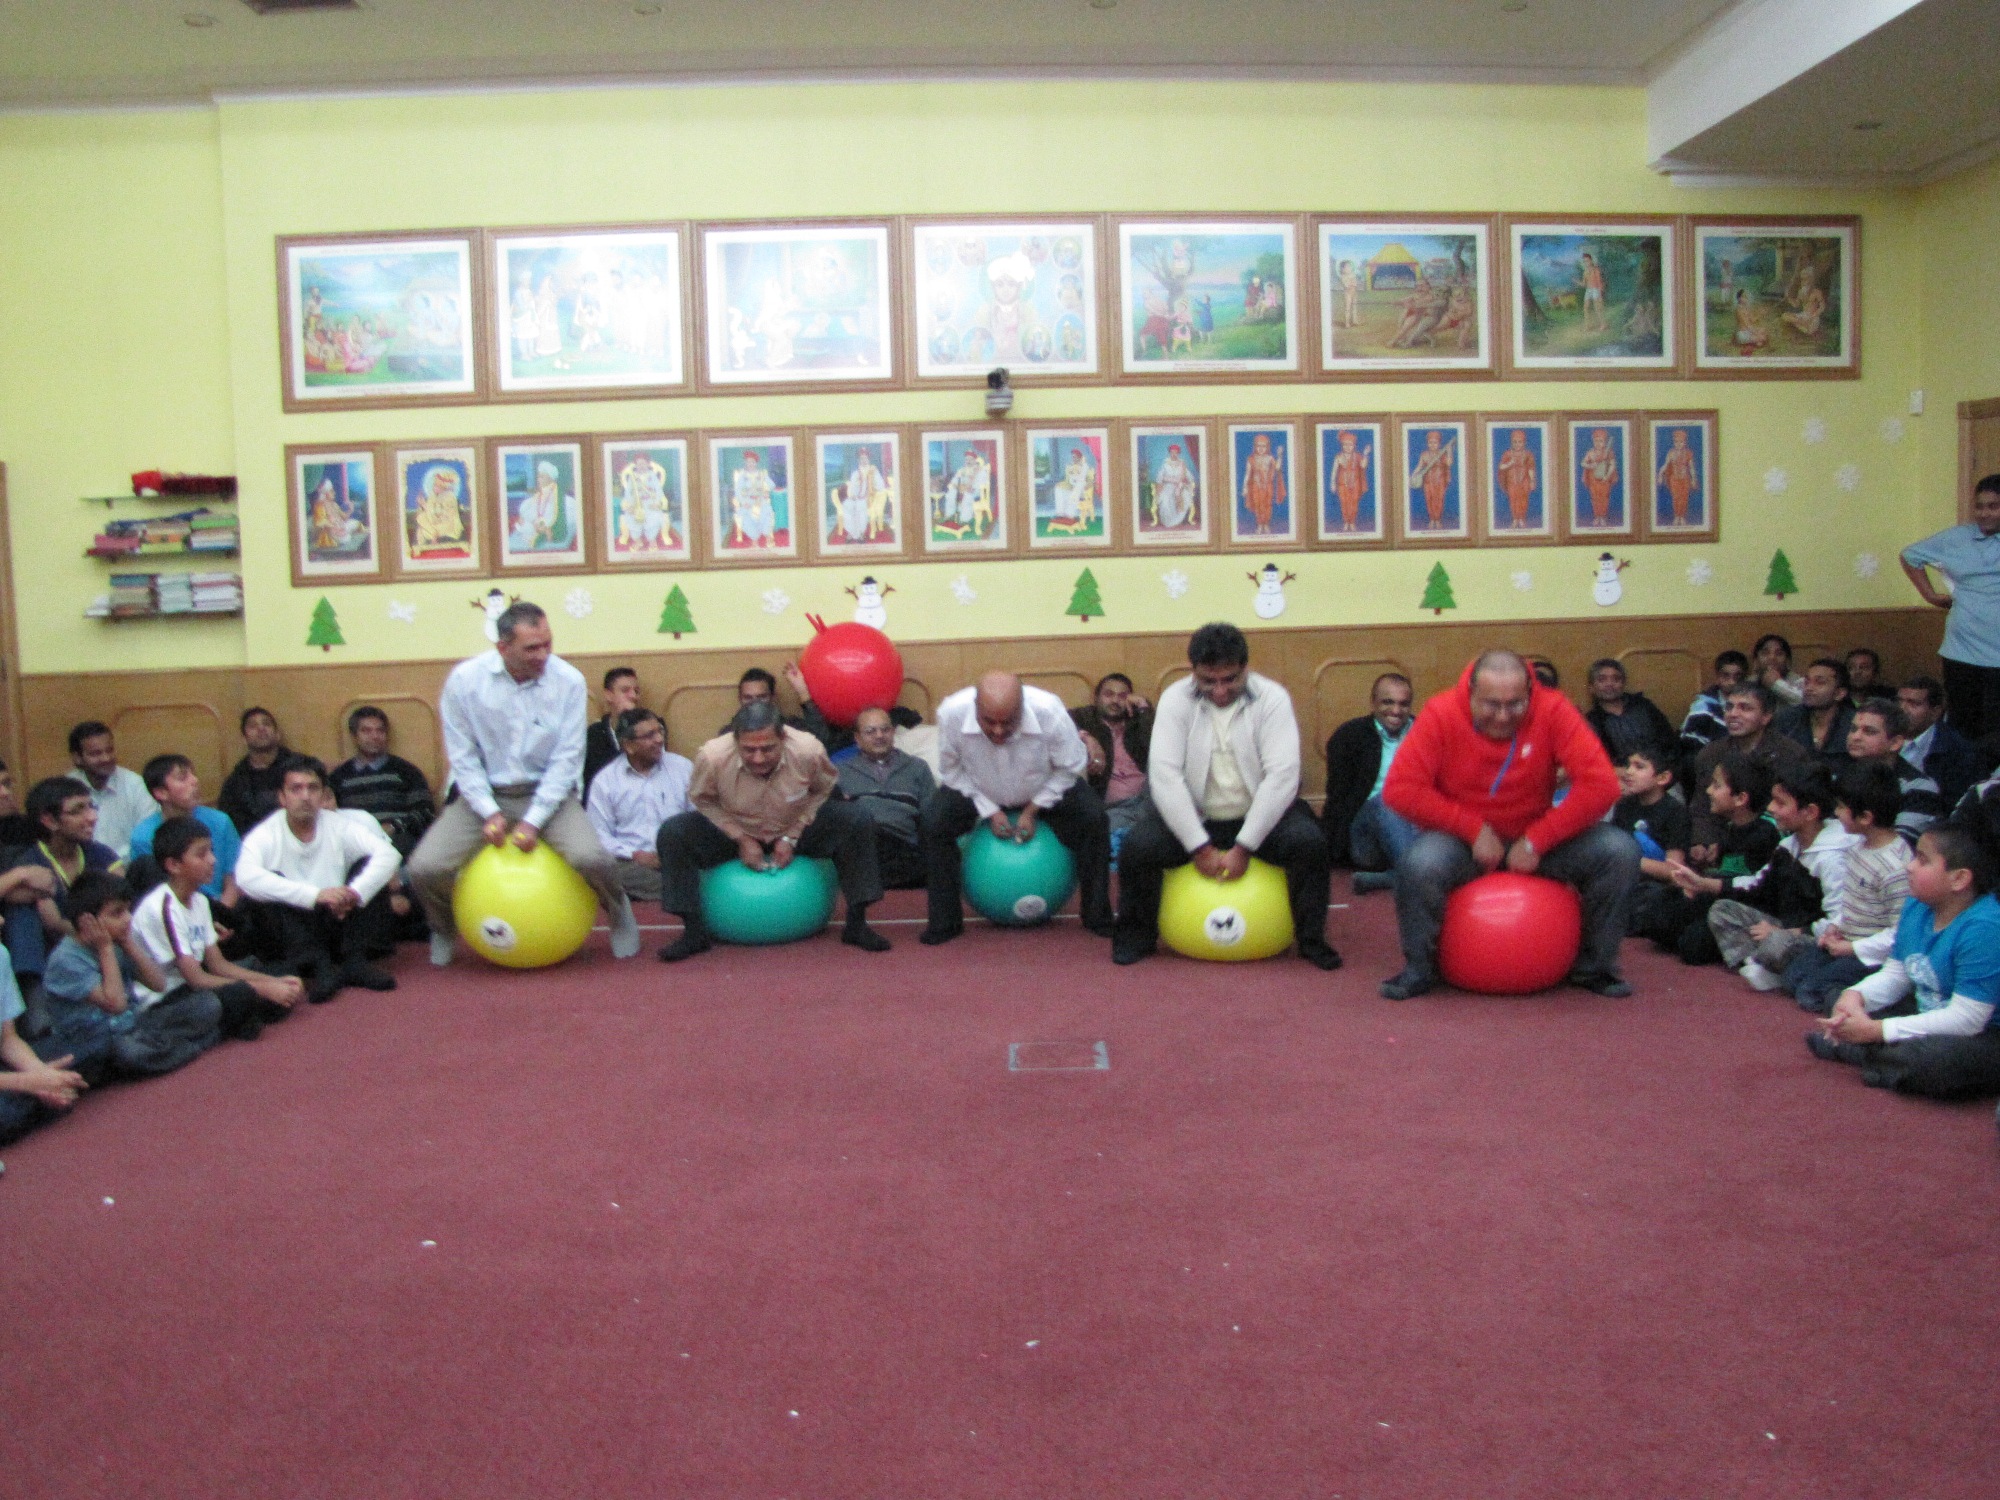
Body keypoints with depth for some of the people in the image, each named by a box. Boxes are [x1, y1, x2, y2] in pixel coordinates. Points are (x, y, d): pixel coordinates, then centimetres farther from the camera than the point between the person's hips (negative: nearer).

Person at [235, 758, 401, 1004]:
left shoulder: (339, 826, -1)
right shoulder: (266, 835, -7)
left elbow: (389, 854, -15)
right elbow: (247, 877, -28)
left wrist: (355, 893, -32)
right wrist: (315, 895, -36)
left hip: (341, 925, 2)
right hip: (294, 937, -2)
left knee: (367, 865, -14)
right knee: (271, 886, -25)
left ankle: (356, 962, -21)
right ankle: (320, 967, -33)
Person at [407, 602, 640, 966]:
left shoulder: (568, 680, -14)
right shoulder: (464, 680, -12)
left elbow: (567, 759, -10)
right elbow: (463, 757, -5)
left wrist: (533, 820, -15)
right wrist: (489, 813, -14)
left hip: (547, 792, -1)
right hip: (485, 793, 1)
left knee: (590, 857, -27)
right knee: (424, 868, -16)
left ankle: (620, 914, 9)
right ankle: (443, 929, 20)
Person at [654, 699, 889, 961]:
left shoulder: (809, 751, -29)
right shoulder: (711, 757, -31)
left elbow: (821, 791, -6)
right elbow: (702, 800, -8)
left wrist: (792, 837, -15)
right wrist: (741, 839, -17)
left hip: (796, 829, 0)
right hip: (736, 832, 0)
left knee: (857, 822, -25)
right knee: (672, 833, -26)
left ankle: (856, 925, -12)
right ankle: (693, 933, -14)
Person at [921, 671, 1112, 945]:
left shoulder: (1049, 711, -36)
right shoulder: (951, 713, -35)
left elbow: (1070, 767, -16)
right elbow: (951, 771, -13)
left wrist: (1033, 811, -15)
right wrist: (990, 811, -17)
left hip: (1046, 790, 0)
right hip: (979, 793, 0)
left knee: (1093, 818, -23)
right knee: (932, 822, -24)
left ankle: (1097, 917, -5)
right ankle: (944, 922, -8)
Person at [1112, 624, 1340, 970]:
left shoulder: (1272, 698, -12)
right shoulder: (1175, 699, -10)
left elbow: (1282, 776, -18)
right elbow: (1165, 775, -17)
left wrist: (1243, 848, -23)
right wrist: (1200, 848, -23)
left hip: (1259, 815, 0)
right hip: (1194, 816, 1)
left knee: (1310, 842, -27)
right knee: (1137, 846, -23)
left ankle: (1312, 940, -4)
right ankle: (1137, 936, 3)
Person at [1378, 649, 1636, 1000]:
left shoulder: (1552, 710, -15)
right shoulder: (1441, 714, -16)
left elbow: (1601, 786, -21)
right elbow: (1399, 789, -20)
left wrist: (1536, 841, -22)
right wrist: (1474, 829, -20)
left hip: (1536, 837, 2)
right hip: (1462, 839, -2)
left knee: (1621, 852, -20)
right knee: (1419, 864, -35)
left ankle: (1594, 966, 1)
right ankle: (1418, 968, -8)